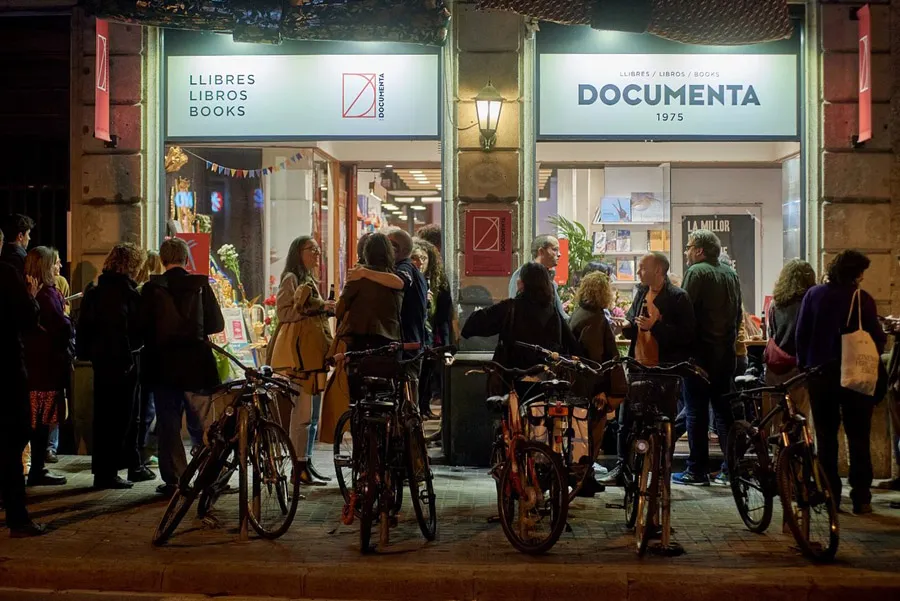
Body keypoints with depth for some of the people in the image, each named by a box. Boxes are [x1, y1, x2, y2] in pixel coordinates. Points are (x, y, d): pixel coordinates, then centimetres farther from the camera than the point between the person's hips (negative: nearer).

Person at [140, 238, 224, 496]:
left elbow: (142, 326, -3)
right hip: (196, 363, 0)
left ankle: (173, 480, 7)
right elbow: (216, 324, -1)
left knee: (168, 423, 7)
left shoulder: (151, 288, -4)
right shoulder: (201, 285, -4)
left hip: (163, 365, 0)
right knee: (201, 423, 9)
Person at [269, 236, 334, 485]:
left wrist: (325, 309, 12)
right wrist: (315, 308, -17)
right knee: (302, 410, -10)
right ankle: (300, 467, -7)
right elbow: (283, 313, -14)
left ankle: (306, 462, 14)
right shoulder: (291, 278, -5)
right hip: (297, 350, -9)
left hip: (312, 349, 9)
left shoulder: (311, 280, 23)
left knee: (308, 410, 10)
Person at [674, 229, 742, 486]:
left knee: (696, 410, -2)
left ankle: (697, 469, 0)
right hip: (725, 352, 7)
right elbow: (738, 314, 17)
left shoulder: (697, 272, -10)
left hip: (700, 350, -7)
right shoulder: (731, 273, 13)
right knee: (723, 408, 12)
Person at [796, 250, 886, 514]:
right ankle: (860, 498, 4)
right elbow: (877, 337, -8)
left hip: (820, 374, 3)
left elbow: (801, 334, 0)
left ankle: (829, 495, 11)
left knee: (825, 436, 10)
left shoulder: (813, 294, 0)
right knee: (858, 438, 5)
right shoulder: (862, 298, -10)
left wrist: (804, 364, 8)